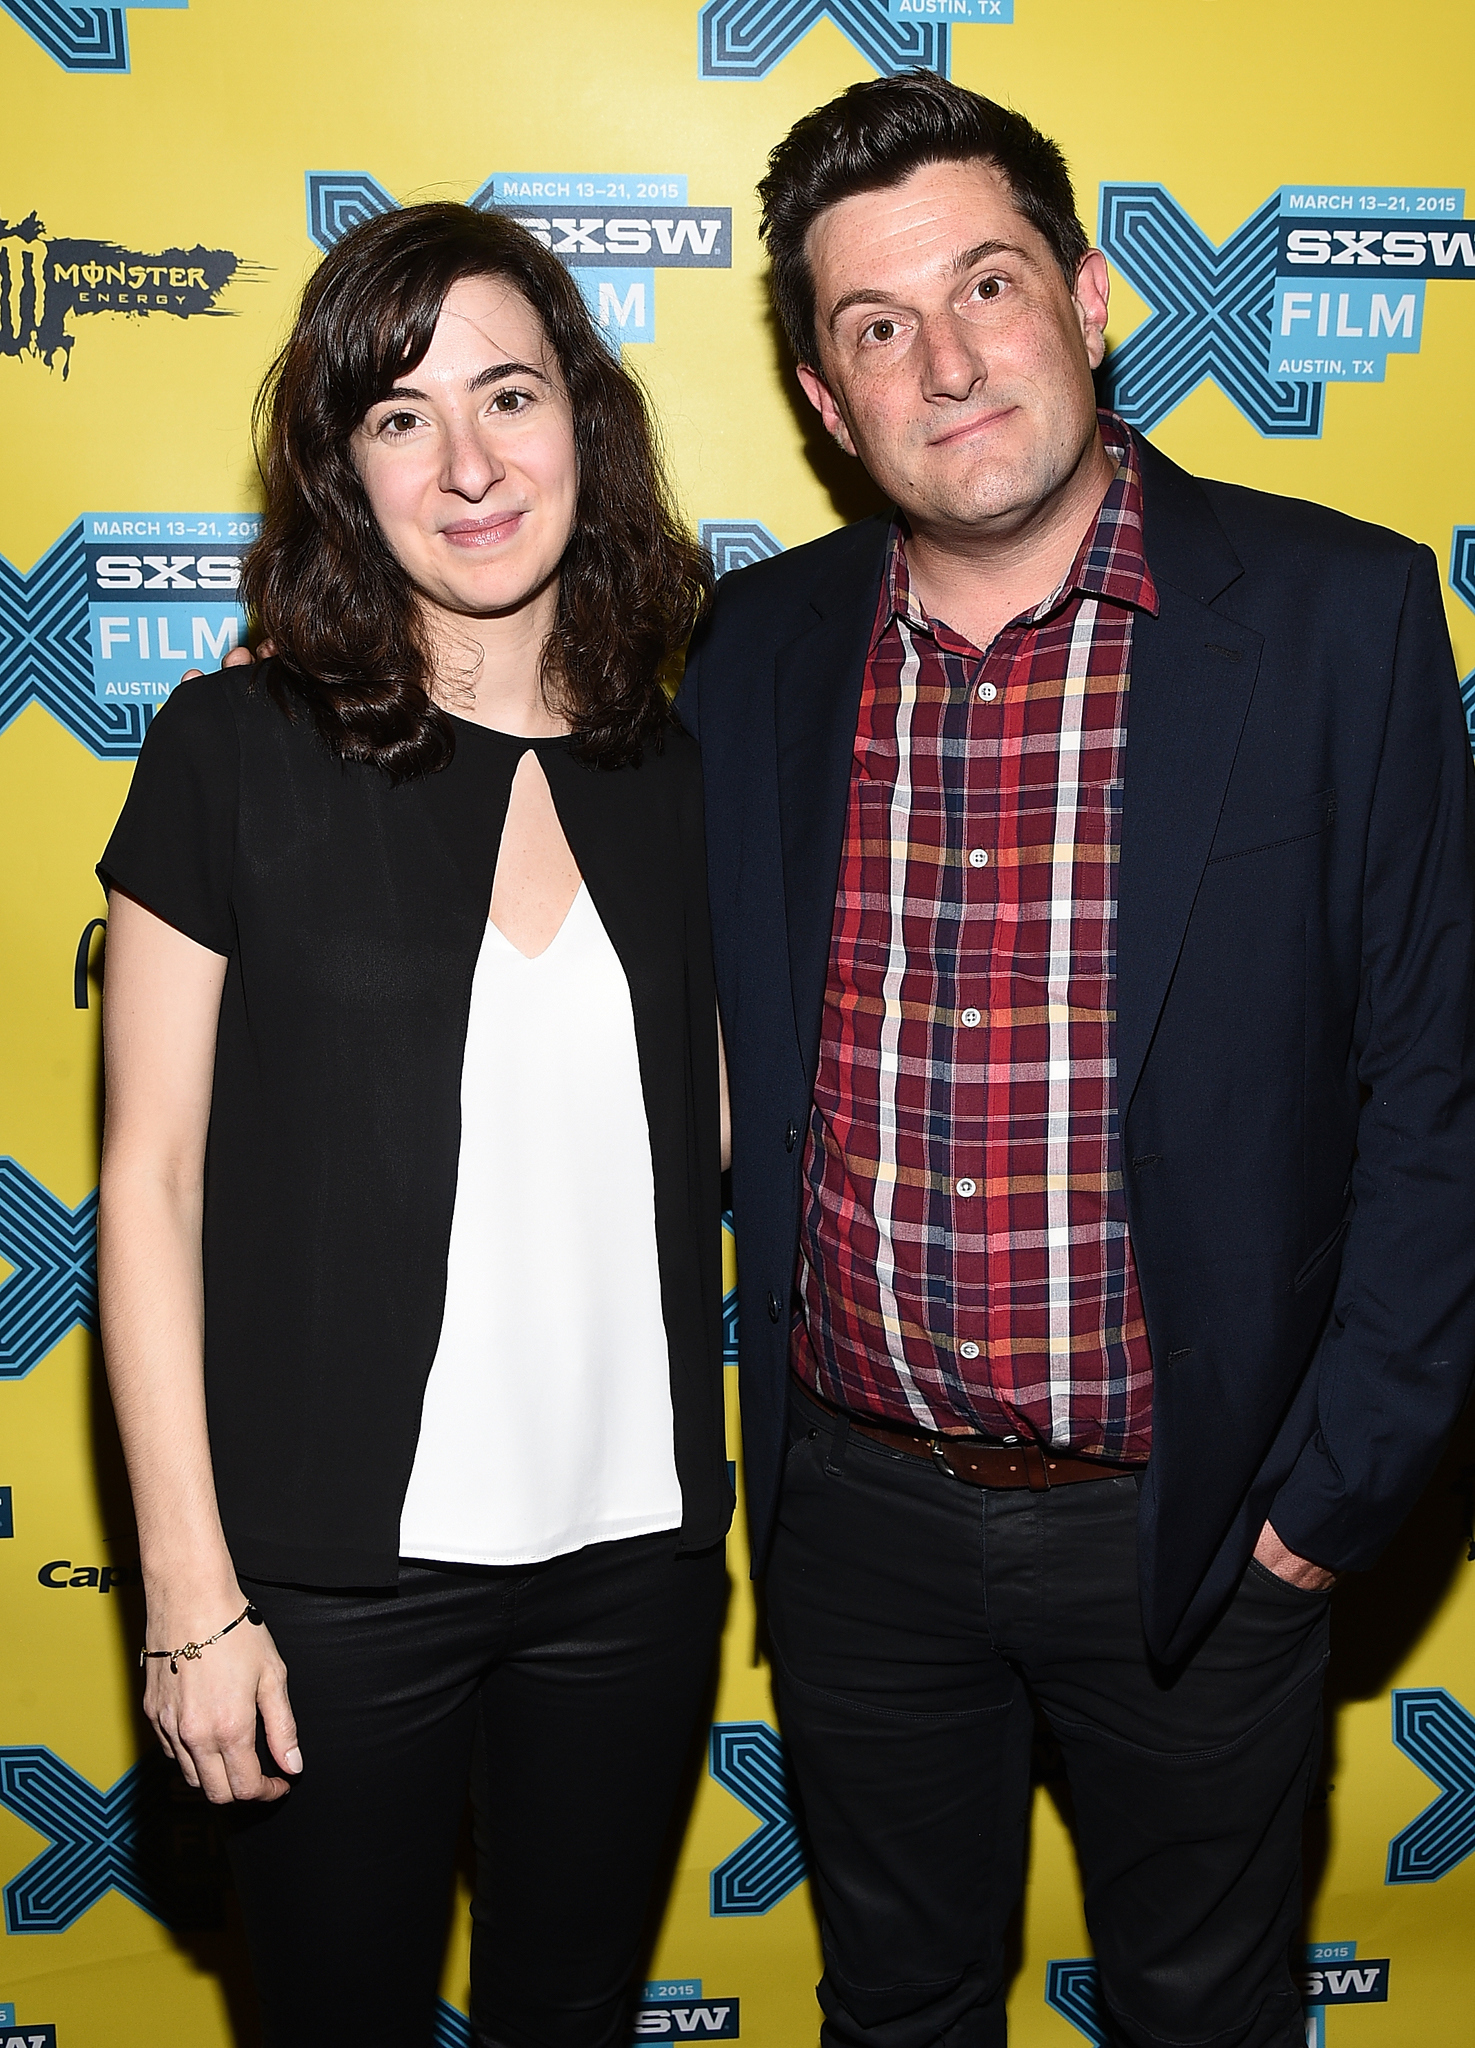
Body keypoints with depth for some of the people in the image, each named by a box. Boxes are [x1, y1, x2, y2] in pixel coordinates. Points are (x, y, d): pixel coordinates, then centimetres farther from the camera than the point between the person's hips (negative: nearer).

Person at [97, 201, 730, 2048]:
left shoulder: (682, 775, 2)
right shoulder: (235, 754, -7)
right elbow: (150, 1177, -7)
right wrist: (191, 1592, -8)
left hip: (632, 1547, 3)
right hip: (336, 1569, -3)